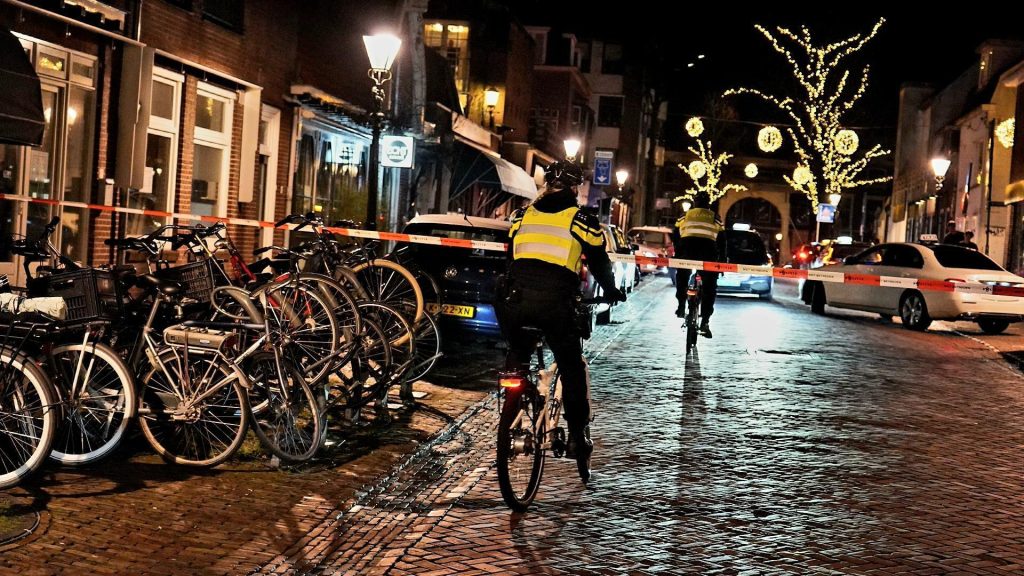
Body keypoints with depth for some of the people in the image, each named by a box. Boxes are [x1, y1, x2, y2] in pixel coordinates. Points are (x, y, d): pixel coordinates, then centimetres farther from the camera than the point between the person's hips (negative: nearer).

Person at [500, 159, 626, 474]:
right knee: (572, 367, 12)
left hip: (515, 297, 3)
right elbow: (599, 263, 16)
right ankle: (578, 435, 13)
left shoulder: (522, 215, 17)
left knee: (517, 351, 27)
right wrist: (611, 291, 35)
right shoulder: (582, 220, 8)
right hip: (555, 303, -3)